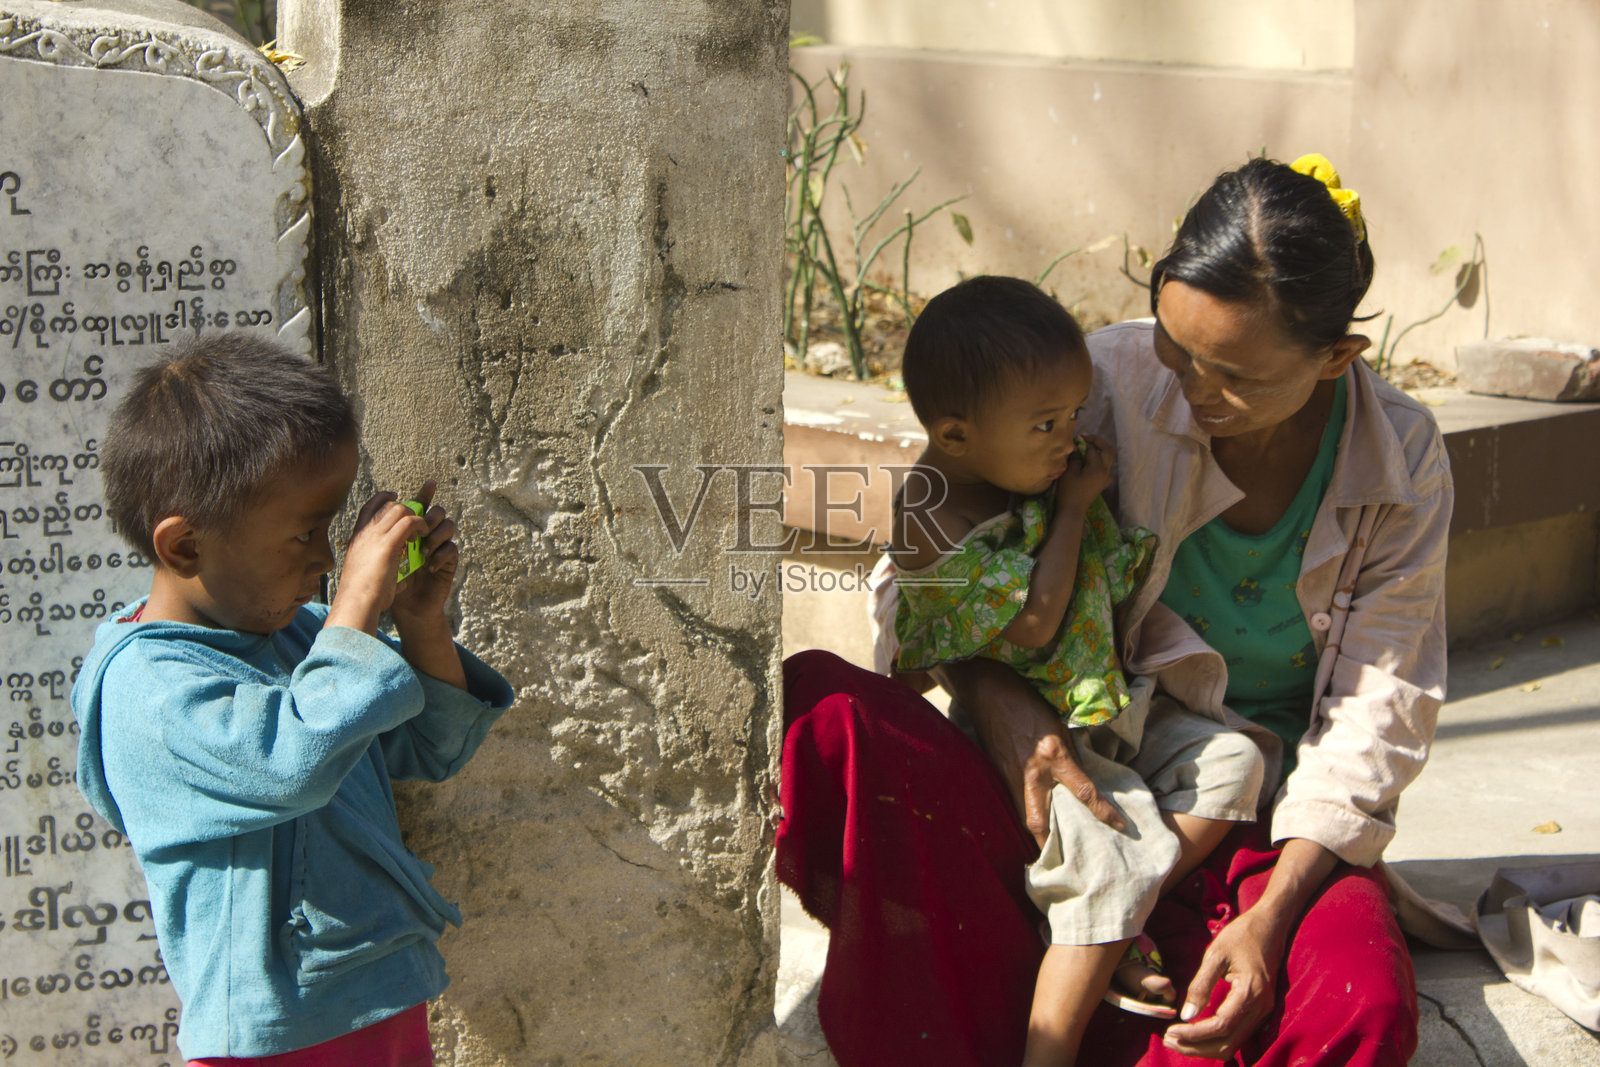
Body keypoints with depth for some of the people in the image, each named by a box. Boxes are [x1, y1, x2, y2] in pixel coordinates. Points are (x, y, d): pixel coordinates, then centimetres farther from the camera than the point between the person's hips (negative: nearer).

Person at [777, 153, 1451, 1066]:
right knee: (820, 705, -28)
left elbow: (1379, 709, -3)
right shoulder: (1117, 379, -8)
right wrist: (998, 701, -22)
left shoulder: (1403, 465, -5)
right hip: (1074, 791, 1)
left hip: (1267, 825, 0)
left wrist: (1274, 913, -18)